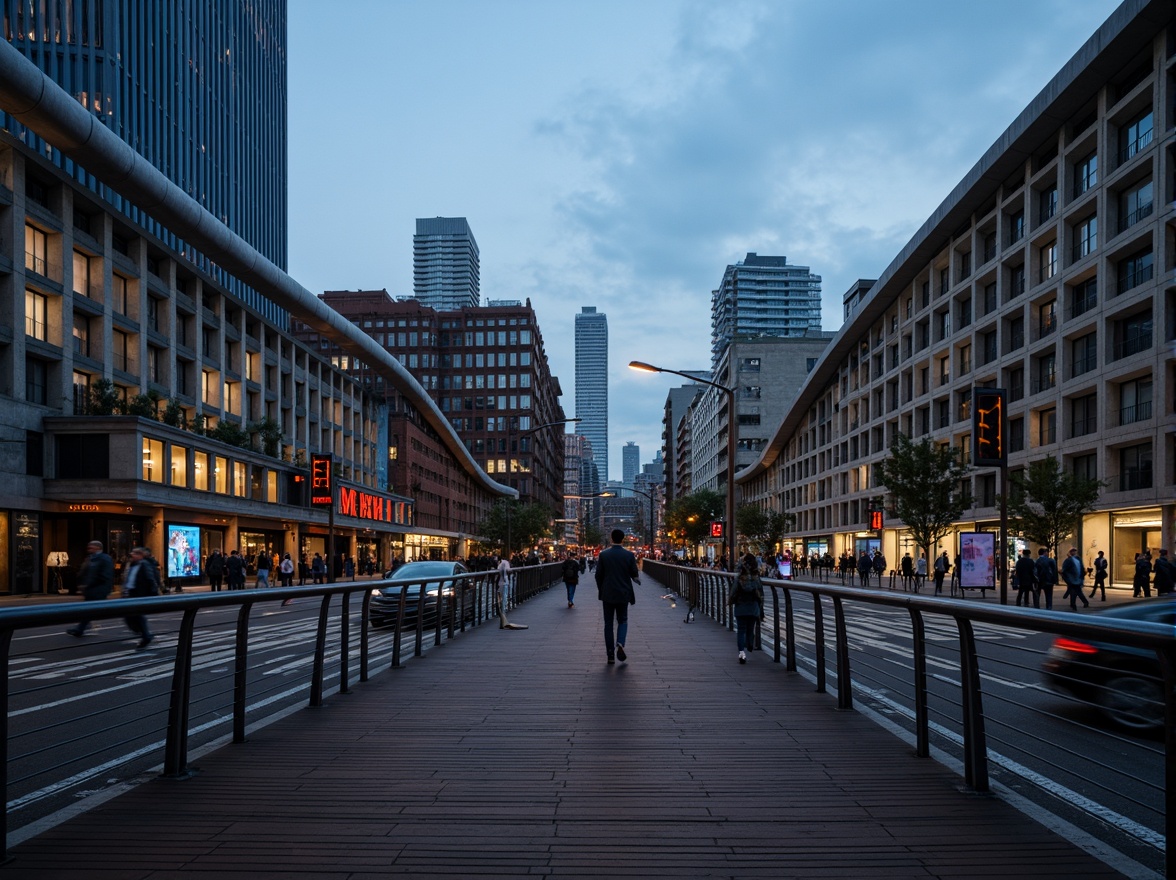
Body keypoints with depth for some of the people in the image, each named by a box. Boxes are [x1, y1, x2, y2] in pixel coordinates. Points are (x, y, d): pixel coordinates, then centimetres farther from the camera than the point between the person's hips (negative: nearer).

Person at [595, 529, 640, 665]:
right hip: (623, 594, 0)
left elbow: (598, 575, -3)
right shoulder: (629, 555, -6)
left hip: (607, 594, 0)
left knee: (608, 623, 8)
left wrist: (600, 590, 11)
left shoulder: (603, 554, -6)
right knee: (622, 621, 14)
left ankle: (610, 655, 5)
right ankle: (620, 644, -13)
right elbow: (635, 575, -2)